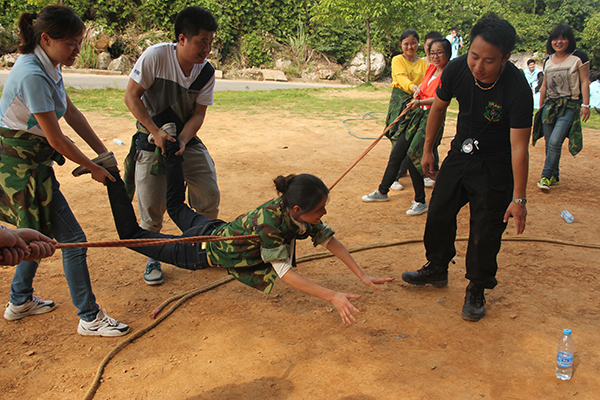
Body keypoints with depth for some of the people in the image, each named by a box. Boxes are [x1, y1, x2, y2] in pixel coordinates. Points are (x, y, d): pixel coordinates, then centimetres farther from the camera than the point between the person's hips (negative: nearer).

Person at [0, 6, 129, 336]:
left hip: (32, 161, 10)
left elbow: (72, 113, 12)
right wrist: (93, 168, -9)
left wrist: (103, 152, 9)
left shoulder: (47, 67, 5)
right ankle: (89, 318, 5)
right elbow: (56, 138, -20)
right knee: (72, 239, -6)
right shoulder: (32, 76, -24)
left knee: (42, 233, 22)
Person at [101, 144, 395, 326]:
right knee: (132, 235, 8)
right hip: (201, 250, -7)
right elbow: (284, 273, -38)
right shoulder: (269, 220, -41)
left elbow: (330, 241, -9)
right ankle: (112, 176, 15)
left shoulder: (299, 213, -19)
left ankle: (171, 149, 35)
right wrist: (332, 297, -42)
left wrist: (363, 276, -14)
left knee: (177, 207, 32)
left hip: (221, 233, 7)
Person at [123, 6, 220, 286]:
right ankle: (152, 259, 21)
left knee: (210, 196, 0)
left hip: (187, 139, 4)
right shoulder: (155, 56, -18)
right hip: (152, 139, -3)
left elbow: (198, 114, -5)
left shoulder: (206, 72, -7)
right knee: (152, 207, -3)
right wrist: (156, 132, -20)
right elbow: (131, 97, -14)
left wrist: (182, 141, -21)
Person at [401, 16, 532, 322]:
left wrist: (519, 198, -26)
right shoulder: (457, 69, -17)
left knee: (485, 232, -1)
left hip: (495, 167, -5)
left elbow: (519, 147, -27)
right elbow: (438, 108, 1)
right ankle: (437, 269, 37)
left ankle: (476, 291, 21)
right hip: (460, 154, 5)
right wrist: (427, 149, 7)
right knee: (438, 215, 15)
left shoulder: (517, 90, -30)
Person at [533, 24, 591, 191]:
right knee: (549, 144, 6)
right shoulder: (548, 61, 12)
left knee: (555, 142, -17)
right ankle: (554, 176, 22)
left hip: (570, 107, -5)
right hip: (550, 105, 5)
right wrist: (540, 108, 19)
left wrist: (586, 104, -10)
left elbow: (584, 82, -3)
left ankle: (545, 177, -9)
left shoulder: (579, 57, -2)